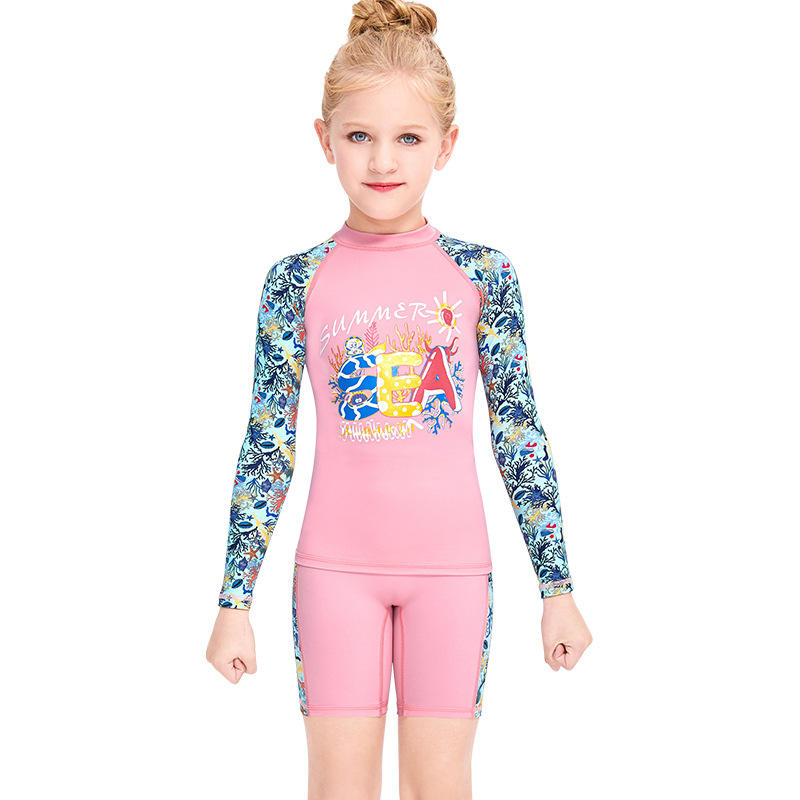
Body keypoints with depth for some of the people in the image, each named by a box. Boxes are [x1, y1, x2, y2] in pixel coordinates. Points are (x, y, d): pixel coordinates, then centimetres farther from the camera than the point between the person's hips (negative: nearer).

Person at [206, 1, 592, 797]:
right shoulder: (298, 279, -2)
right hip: (334, 564, 0)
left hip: (451, 563, 0)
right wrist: (234, 602, 1)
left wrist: (558, 588, 3)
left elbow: (520, 435, 2)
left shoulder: (482, 274, -2)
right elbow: (267, 447, 1)